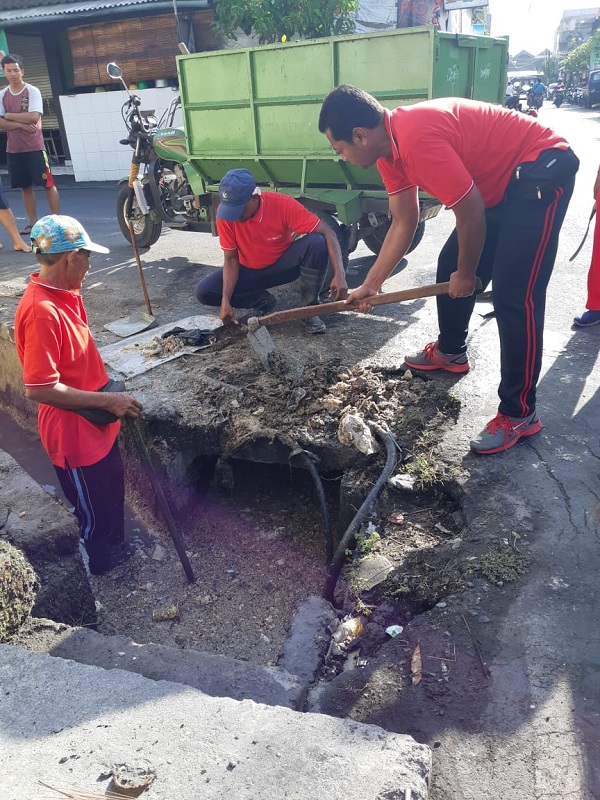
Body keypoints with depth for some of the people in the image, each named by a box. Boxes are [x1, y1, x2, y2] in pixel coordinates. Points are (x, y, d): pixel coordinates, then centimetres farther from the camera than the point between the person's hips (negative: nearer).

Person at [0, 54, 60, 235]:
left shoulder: (32, 91, -4)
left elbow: (33, 117, -16)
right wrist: (21, 124, -13)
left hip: (34, 147, -4)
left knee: (48, 183, -4)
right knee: (26, 187, 8)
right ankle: (33, 222, 13)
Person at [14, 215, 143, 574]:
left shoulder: (64, 295, 1)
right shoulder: (41, 311, -28)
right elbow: (39, 389, -30)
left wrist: (109, 392, 9)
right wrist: (108, 400, -25)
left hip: (96, 424, 9)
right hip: (74, 434, -9)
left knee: (113, 491, 28)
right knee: (95, 513, 14)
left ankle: (117, 551, 52)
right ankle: (104, 570, 39)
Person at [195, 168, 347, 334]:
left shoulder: (282, 204, -28)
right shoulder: (224, 212, -22)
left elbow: (327, 233, -29)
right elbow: (231, 259, -15)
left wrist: (339, 274, -44)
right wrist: (225, 301, -26)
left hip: (283, 265, -2)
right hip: (249, 271, 2)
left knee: (316, 243, -32)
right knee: (203, 292, -19)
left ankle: (309, 308, -14)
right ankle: (262, 301, 0)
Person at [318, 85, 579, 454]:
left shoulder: (416, 138, -30)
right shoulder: (389, 148, 1)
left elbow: (471, 213, -24)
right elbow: (404, 224, 8)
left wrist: (467, 275, -9)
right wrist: (370, 286, 7)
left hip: (542, 170, -10)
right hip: (499, 180, 10)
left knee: (514, 295, -14)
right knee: (449, 267, 14)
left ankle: (520, 414, -4)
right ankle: (451, 352, 37)